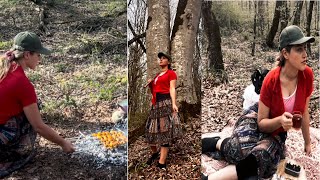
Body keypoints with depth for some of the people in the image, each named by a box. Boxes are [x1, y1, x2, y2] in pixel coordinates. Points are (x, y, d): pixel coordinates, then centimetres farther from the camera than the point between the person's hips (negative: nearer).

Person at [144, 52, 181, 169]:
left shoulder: (171, 73, 4)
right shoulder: (157, 75, 24)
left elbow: (172, 89, -8)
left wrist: (174, 103, -22)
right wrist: (150, 85, 6)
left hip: (166, 102, -7)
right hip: (156, 103, 7)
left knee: (164, 130, -10)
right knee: (151, 129, 7)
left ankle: (161, 163, -12)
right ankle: (154, 153, 32)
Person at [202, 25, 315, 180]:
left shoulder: (307, 75, -14)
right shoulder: (271, 80, -22)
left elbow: (304, 112, 2)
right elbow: (261, 123, -14)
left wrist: (307, 142, 11)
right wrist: (280, 120, -33)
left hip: (277, 135, 3)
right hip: (256, 120, -2)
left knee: (261, 158, -31)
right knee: (241, 149, -37)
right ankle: (217, 143, -4)